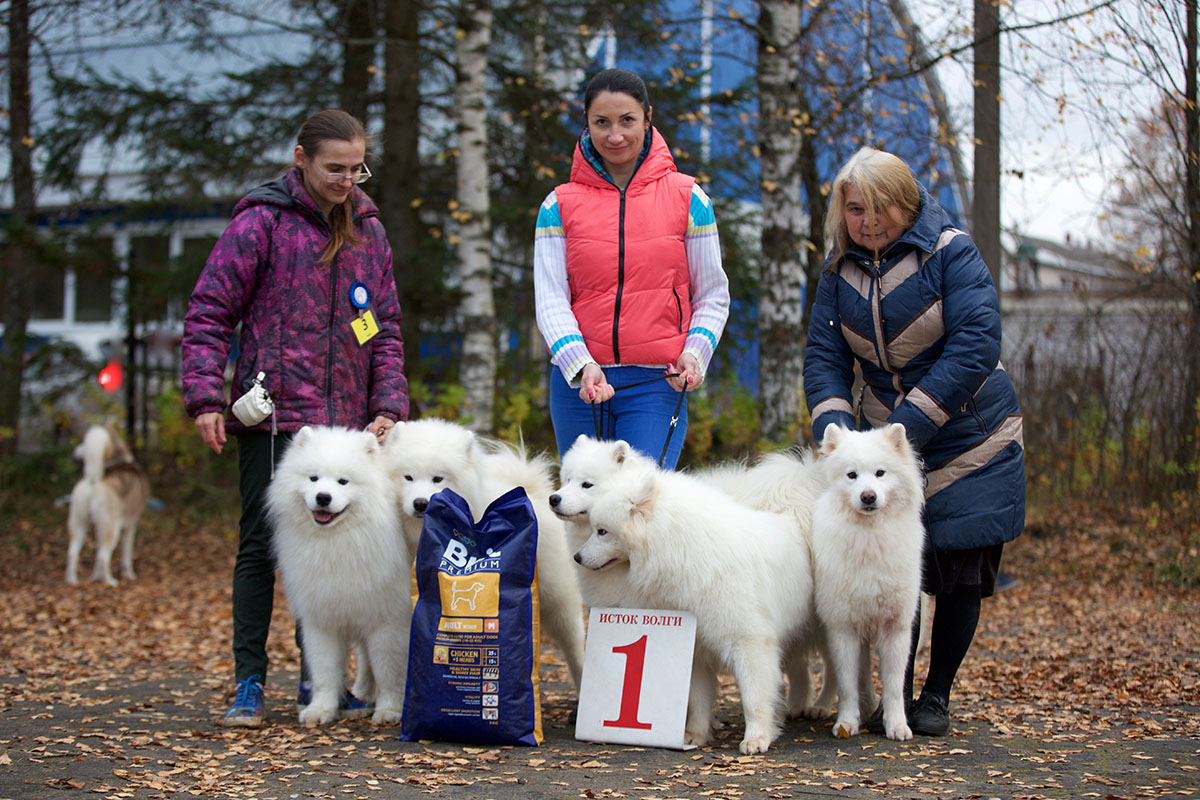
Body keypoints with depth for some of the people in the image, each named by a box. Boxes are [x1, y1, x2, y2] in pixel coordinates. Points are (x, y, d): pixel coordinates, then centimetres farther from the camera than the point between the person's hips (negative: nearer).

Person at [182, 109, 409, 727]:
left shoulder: (368, 231, 13)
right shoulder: (262, 222, -3)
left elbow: (385, 328, 15)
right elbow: (208, 313, -5)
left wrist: (388, 404, 3)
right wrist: (206, 397, -14)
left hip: (344, 421, 5)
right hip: (272, 415, -5)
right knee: (261, 546, -3)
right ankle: (249, 682, 5)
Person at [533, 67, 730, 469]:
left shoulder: (687, 197, 5)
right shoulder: (560, 204, 6)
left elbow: (713, 297, 8)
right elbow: (550, 300, -1)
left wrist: (694, 354, -11)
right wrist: (581, 365, -18)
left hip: (657, 381, -1)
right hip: (577, 383, 1)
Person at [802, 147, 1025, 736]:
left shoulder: (950, 252, -14)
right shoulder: (841, 268, 1)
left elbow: (974, 348, -22)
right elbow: (824, 355, -2)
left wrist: (907, 428, -26)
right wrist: (835, 431, -21)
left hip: (966, 439, -3)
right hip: (883, 439, 3)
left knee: (961, 572, -1)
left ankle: (937, 697, 14)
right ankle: (896, 695, 11)